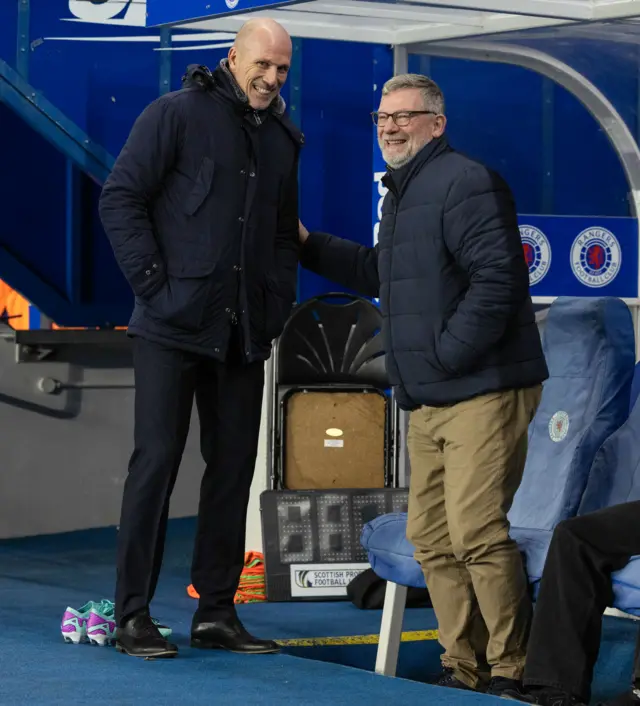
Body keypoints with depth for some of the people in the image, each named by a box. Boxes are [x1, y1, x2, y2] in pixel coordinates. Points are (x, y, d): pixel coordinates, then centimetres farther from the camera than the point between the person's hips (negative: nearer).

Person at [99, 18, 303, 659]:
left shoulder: (282, 139, 16)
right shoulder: (177, 114, -4)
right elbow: (120, 198, -7)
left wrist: (276, 307, 11)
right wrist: (152, 282, -12)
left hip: (242, 336, 6)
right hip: (173, 325, -6)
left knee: (234, 467, 7)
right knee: (156, 461, -6)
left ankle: (215, 612, 14)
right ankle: (132, 616, 0)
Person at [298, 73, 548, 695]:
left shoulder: (465, 183, -12)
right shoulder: (400, 193, 20)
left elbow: (497, 277, -22)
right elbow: (381, 274, 35)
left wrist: (445, 354, -19)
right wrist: (307, 244, 30)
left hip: (483, 392, -10)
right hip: (427, 401, 10)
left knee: (476, 534, -14)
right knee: (430, 537, 10)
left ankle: (511, 670, -3)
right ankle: (464, 668, 18)